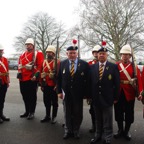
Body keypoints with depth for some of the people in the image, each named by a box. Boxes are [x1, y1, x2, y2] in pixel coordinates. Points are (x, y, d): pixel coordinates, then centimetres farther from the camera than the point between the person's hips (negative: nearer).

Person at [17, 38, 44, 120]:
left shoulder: (38, 54, -2)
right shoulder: (22, 55, 18)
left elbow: (40, 65, -10)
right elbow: (20, 65, 17)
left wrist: (36, 75, -18)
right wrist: (19, 73, 4)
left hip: (32, 79, -6)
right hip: (23, 79, 6)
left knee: (32, 96, 2)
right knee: (25, 96, 13)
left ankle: (32, 112, 13)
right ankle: (27, 111, 26)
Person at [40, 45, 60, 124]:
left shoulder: (57, 62, -7)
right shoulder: (44, 62, 10)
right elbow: (42, 74, 13)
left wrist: (57, 85, -15)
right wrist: (42, 85, 11)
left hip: (53, 86, -5)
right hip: (46, 86, 5)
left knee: (54, 102, 6)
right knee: (46, 102, 13)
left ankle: (54, 117, 17)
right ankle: (47, 116, 26)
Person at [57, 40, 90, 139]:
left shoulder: (84, 64, -5)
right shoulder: (62, 64, 2)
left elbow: (87, 80, -4)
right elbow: (59, 78, 4)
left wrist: (86, 93, -5)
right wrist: (59, 91, 0)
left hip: (78, 94, -1)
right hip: (66, 93, 2)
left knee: (78, 113, 10)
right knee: (67, 113, 13)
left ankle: (76, 131, 28)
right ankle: (68, 131, 28)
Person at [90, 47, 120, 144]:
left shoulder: (113, 67, -4)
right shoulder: (92, 67, 4)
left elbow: (117, 83, -5)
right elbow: (90, 82, 5)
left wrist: (116, 97, -6)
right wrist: (90, 95, 2)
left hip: (107, 98, -3)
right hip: (96, 98, 3)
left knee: (107, 121, 8)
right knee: (98, 120, 17)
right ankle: (98, 135, 32)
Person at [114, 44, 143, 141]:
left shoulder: (134, 66, 0)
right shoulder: (116, 65, 2)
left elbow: (139, 80, -6)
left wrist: (140, 92, -16)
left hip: (130, 94, -1)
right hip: (118, 93, 1)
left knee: (129, 113, 8)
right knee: (118, 112, 10)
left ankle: (127, 131, 25)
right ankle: (120, 130, 27)